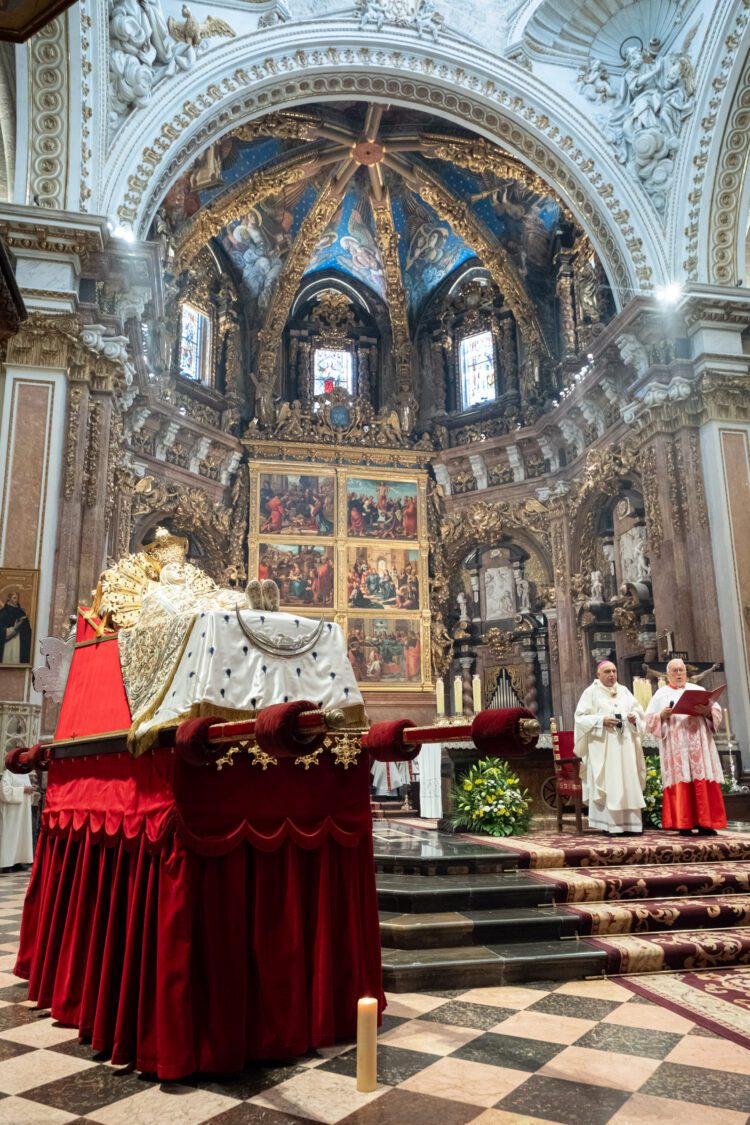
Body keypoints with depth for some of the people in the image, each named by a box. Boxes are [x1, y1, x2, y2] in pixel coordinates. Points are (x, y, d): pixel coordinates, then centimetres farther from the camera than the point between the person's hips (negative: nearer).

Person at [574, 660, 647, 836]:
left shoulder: (624, 691, 16)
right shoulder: (591, 692, 2)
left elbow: (639, 711, 17)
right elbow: (581, 717, -3)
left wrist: (634, 718, -5)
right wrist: (601, 720, -16)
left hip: (625, 746, 5)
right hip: (603, 747, -4)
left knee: (628, 781, 1)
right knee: (607, 783, -8)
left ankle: (629, 823, 5)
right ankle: (610, 825, -6)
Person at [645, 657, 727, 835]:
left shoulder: (698, 690, 17)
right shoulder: (661, 694, 11)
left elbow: (717, 711, 9)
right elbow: (649, 720, 6)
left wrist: (708, 711, -12)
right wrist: (662, 715, -14)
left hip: (699, 745, 2)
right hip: (676, 747, -2)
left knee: (704, 782, -4)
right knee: (680, 782, -7)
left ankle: (704, 823, -1)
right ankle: (683, 825, -6)